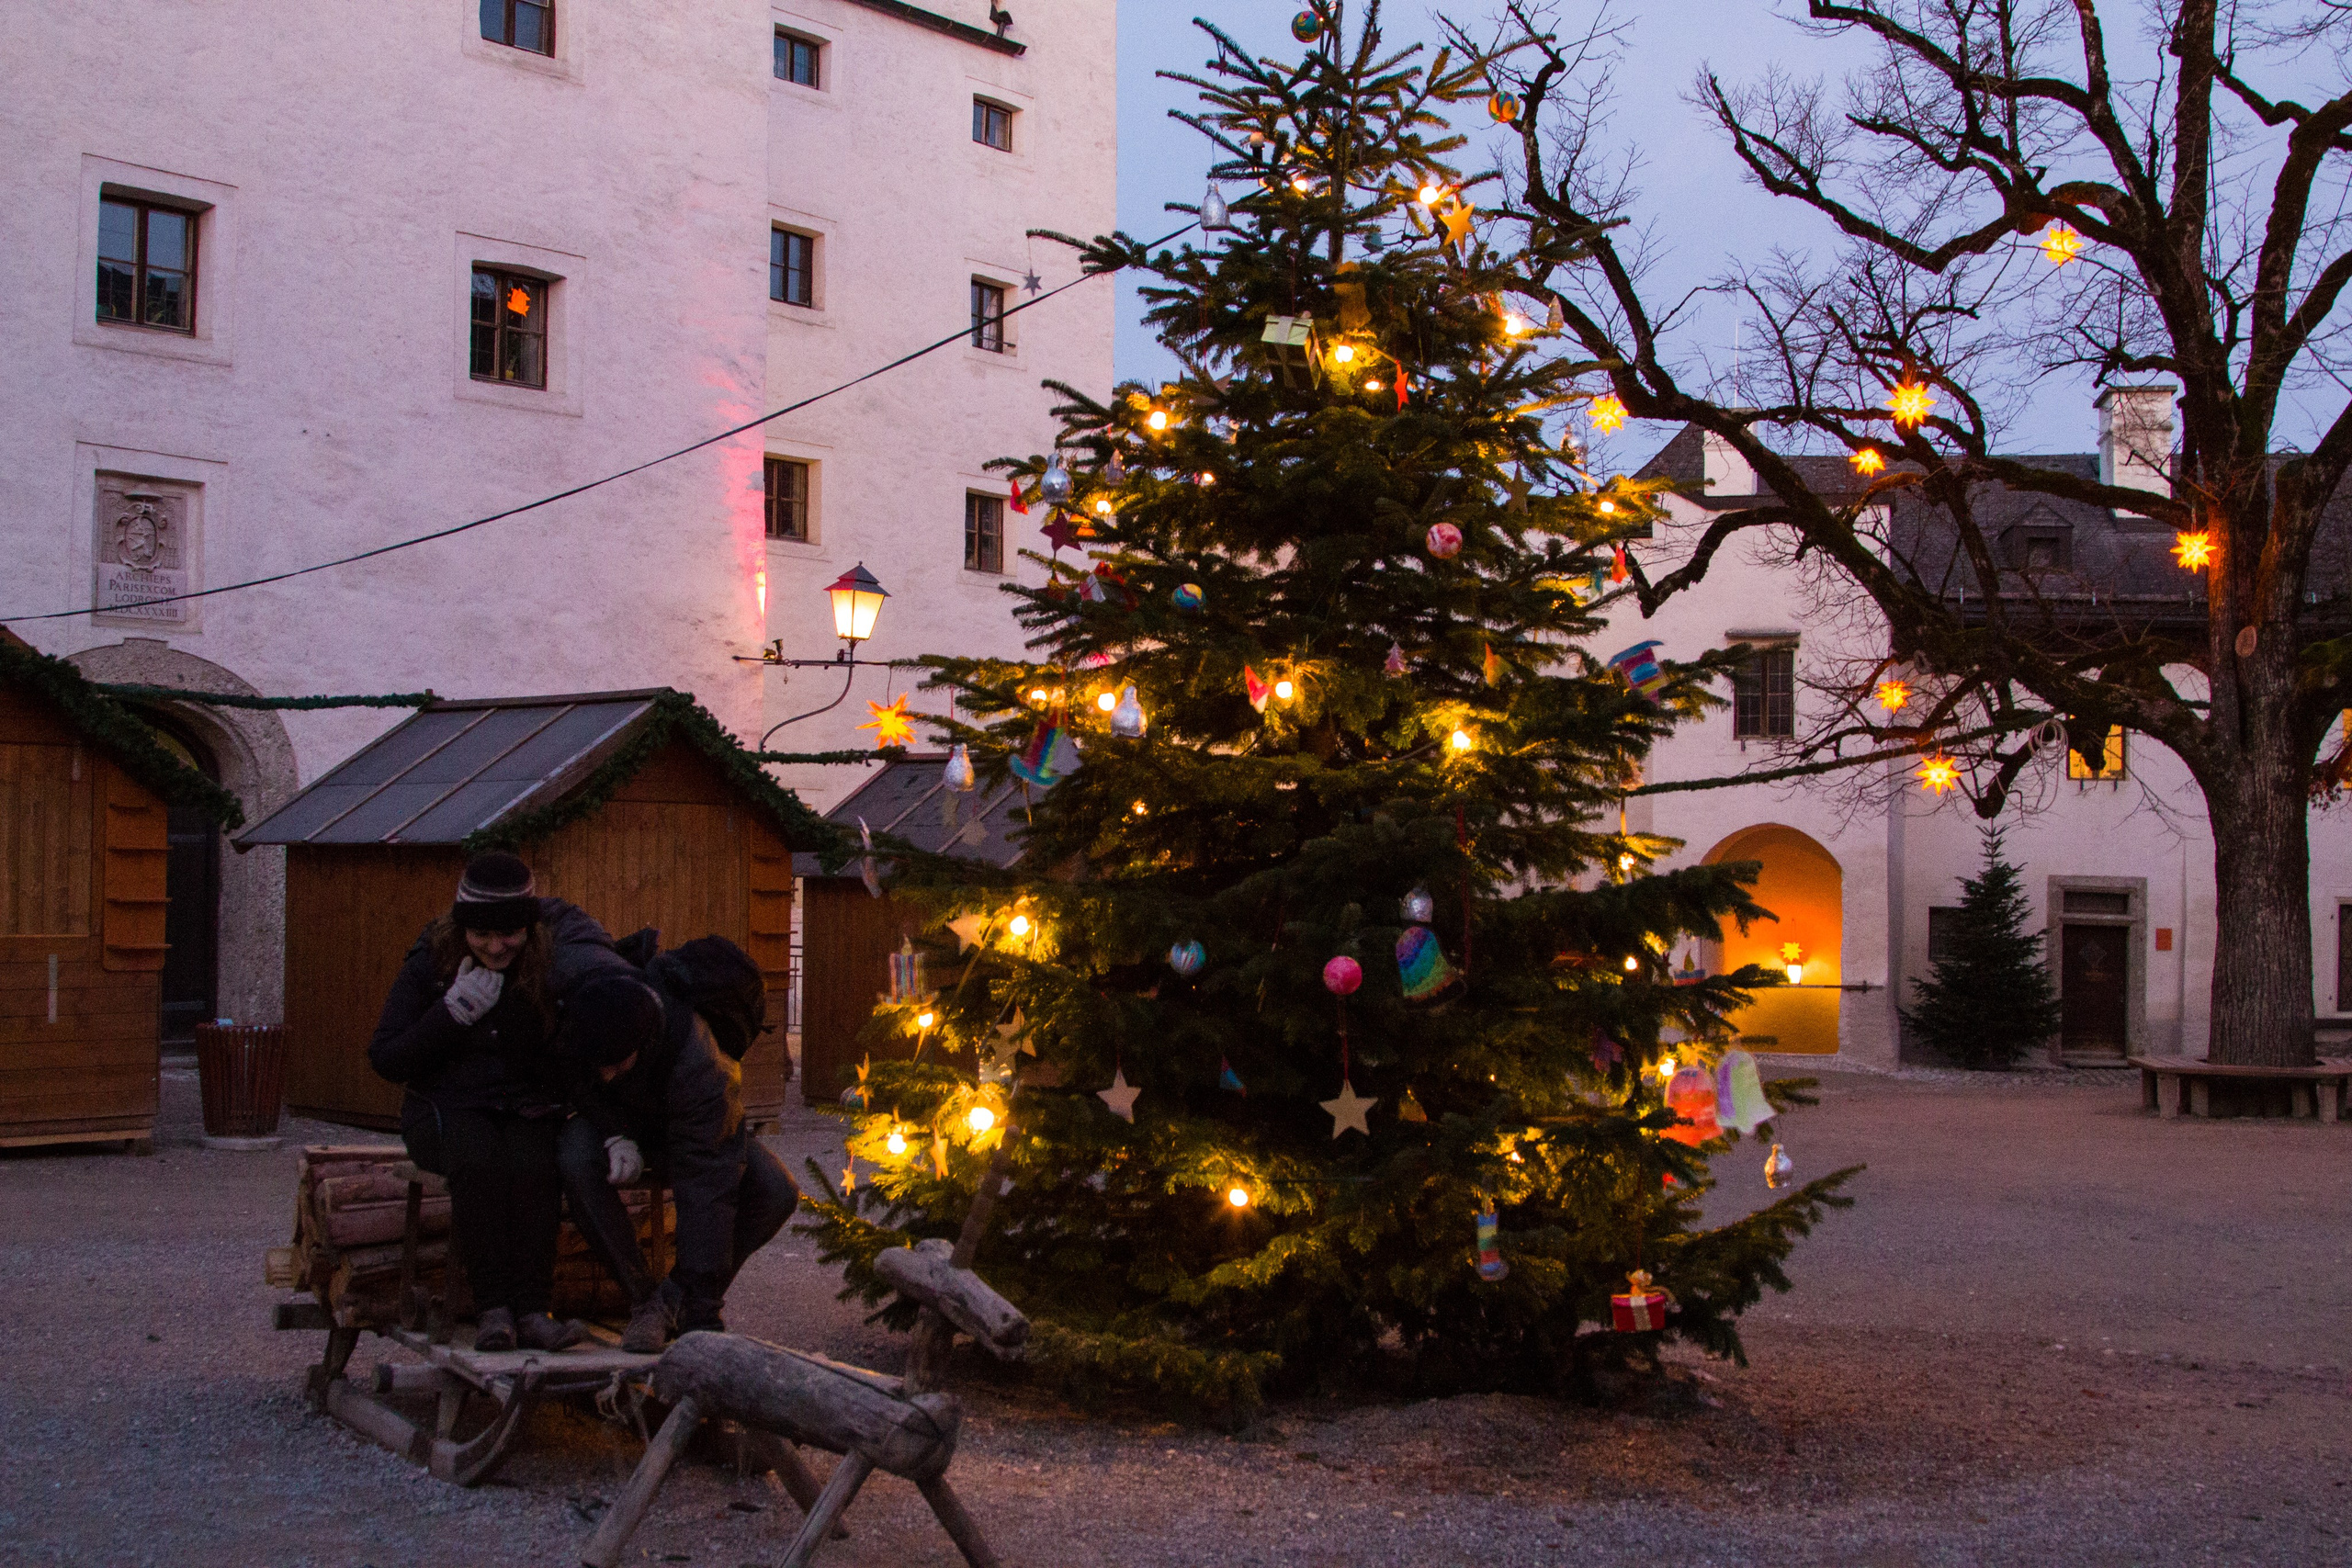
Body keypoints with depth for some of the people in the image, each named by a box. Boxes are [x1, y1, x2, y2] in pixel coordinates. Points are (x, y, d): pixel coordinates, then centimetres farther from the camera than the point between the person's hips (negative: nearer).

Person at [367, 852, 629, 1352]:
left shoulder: (555, 954, -8)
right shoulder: (432, 960, -4)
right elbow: (384, 1058, -2)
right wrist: (453, 1011, -16)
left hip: (533, 1109, 0)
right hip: (451, 1109, 0)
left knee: (533, 1166, -34)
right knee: (476, 1162, -33)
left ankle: (531, 1310, -32)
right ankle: (492, 1305, -30)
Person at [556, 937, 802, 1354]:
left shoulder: (701, 1068, -43)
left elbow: (704, 1187, -41)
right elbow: (582, 1084, -8)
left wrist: (701, 1307, -42)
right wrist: (615, 1136, -30)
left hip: (690, 1126, -2)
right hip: (618, 1119, 2)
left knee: (778, 1194, -27)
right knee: (576, 1161, -33)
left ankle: (680, 1299, -10)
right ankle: (644, 1298, -19)